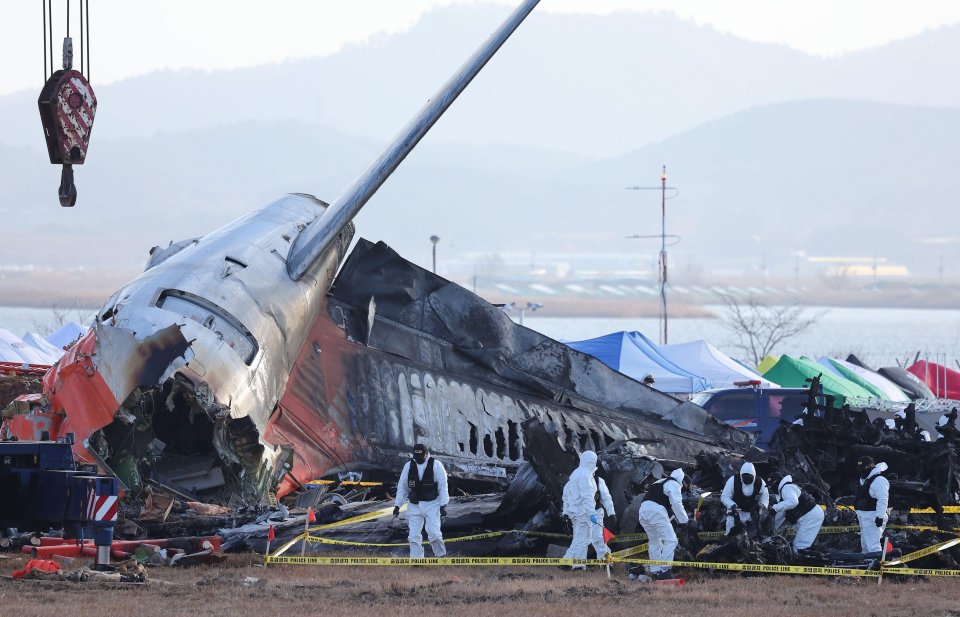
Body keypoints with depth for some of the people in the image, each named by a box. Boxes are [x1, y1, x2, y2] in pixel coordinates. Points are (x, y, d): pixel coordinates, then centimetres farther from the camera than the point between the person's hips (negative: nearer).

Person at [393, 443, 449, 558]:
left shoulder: (436, 465, -6)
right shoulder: (408, 466, 3)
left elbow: (443, 486, -5)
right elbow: (402, 487, 10)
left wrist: (443, 505, -10)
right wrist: (397, 505, 7)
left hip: (432, 504, -3)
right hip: (414, 505, 3)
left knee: (433, 533, -14)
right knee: (414, 535, 0)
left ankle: (441, 556, 8)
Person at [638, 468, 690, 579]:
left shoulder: (659, 483, 32)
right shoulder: (673, 484, 5)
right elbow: (676, 504, -6)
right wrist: (684, 520, 1)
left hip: (643, 511, 9)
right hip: (656, 512, -9)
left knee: (654, 542, 17)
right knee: (670, 540, -8)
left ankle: (654, 571, 15)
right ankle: (664, 570, -17)